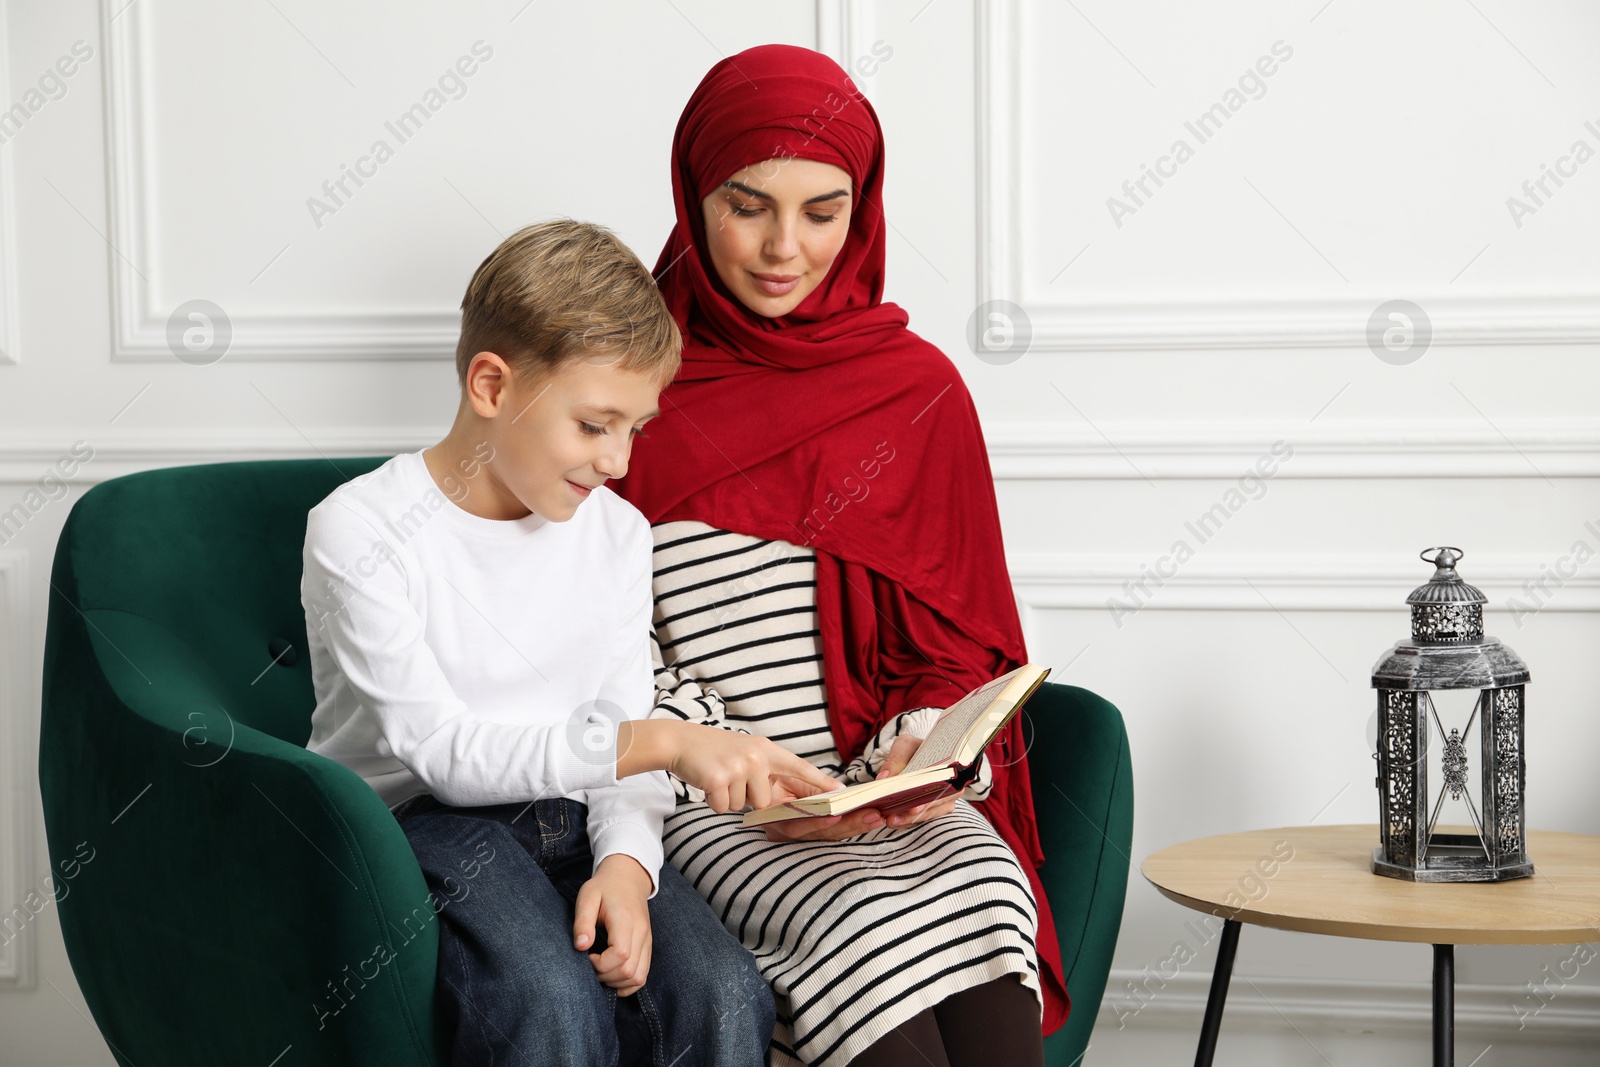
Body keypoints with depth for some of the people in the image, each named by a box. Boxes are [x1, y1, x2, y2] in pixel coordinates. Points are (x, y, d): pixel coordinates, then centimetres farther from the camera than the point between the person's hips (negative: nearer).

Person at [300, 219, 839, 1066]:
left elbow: (622, 731, 7)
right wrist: (660, 742, -25)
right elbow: (440, 748, -17)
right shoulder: (359, 531, -10)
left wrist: (625, 863, -16)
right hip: (423, 823, -4)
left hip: (572, 818, 4)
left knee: (725, 997, -24)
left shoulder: (616, 532, 7)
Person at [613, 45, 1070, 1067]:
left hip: (899, 799, 2)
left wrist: (922, 759, -9)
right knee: (864, 925, -32)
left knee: (983, 898, -31)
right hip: (712, 809, -2)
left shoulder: (918, 388, 11)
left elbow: (962, 646, 12)